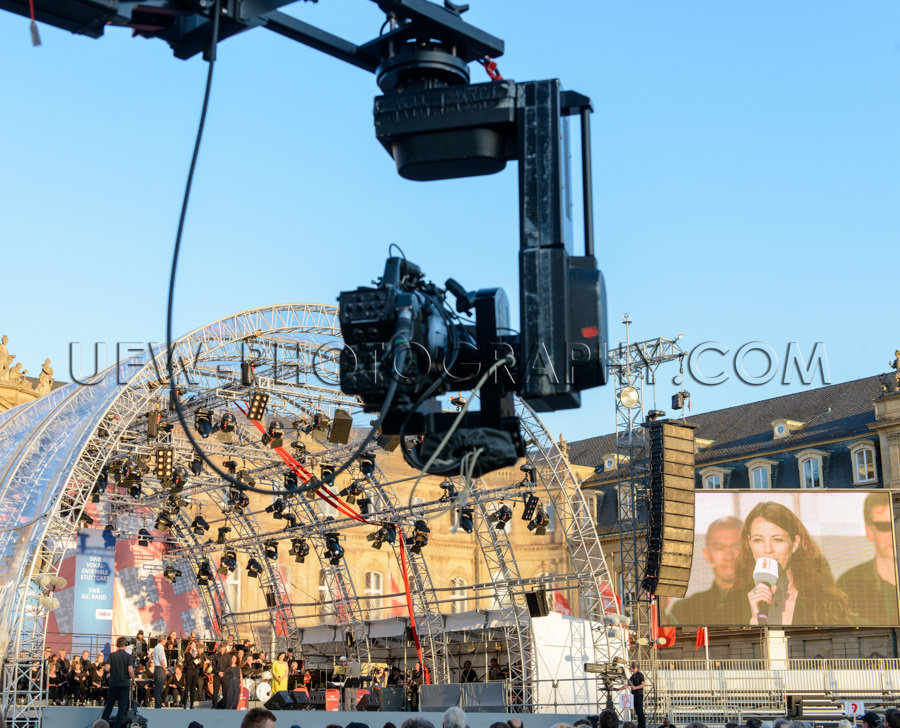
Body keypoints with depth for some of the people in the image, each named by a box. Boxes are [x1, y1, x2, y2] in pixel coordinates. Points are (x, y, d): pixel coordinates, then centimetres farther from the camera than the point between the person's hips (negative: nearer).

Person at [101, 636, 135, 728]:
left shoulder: (112, 655, 0)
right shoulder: (128, 656, -7)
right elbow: (130, 670, -14)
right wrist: (133, 680, 1)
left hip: (113, 683, 2)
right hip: (125, 683, -2)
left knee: (109, 704, 13)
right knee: (123, 706, 4)